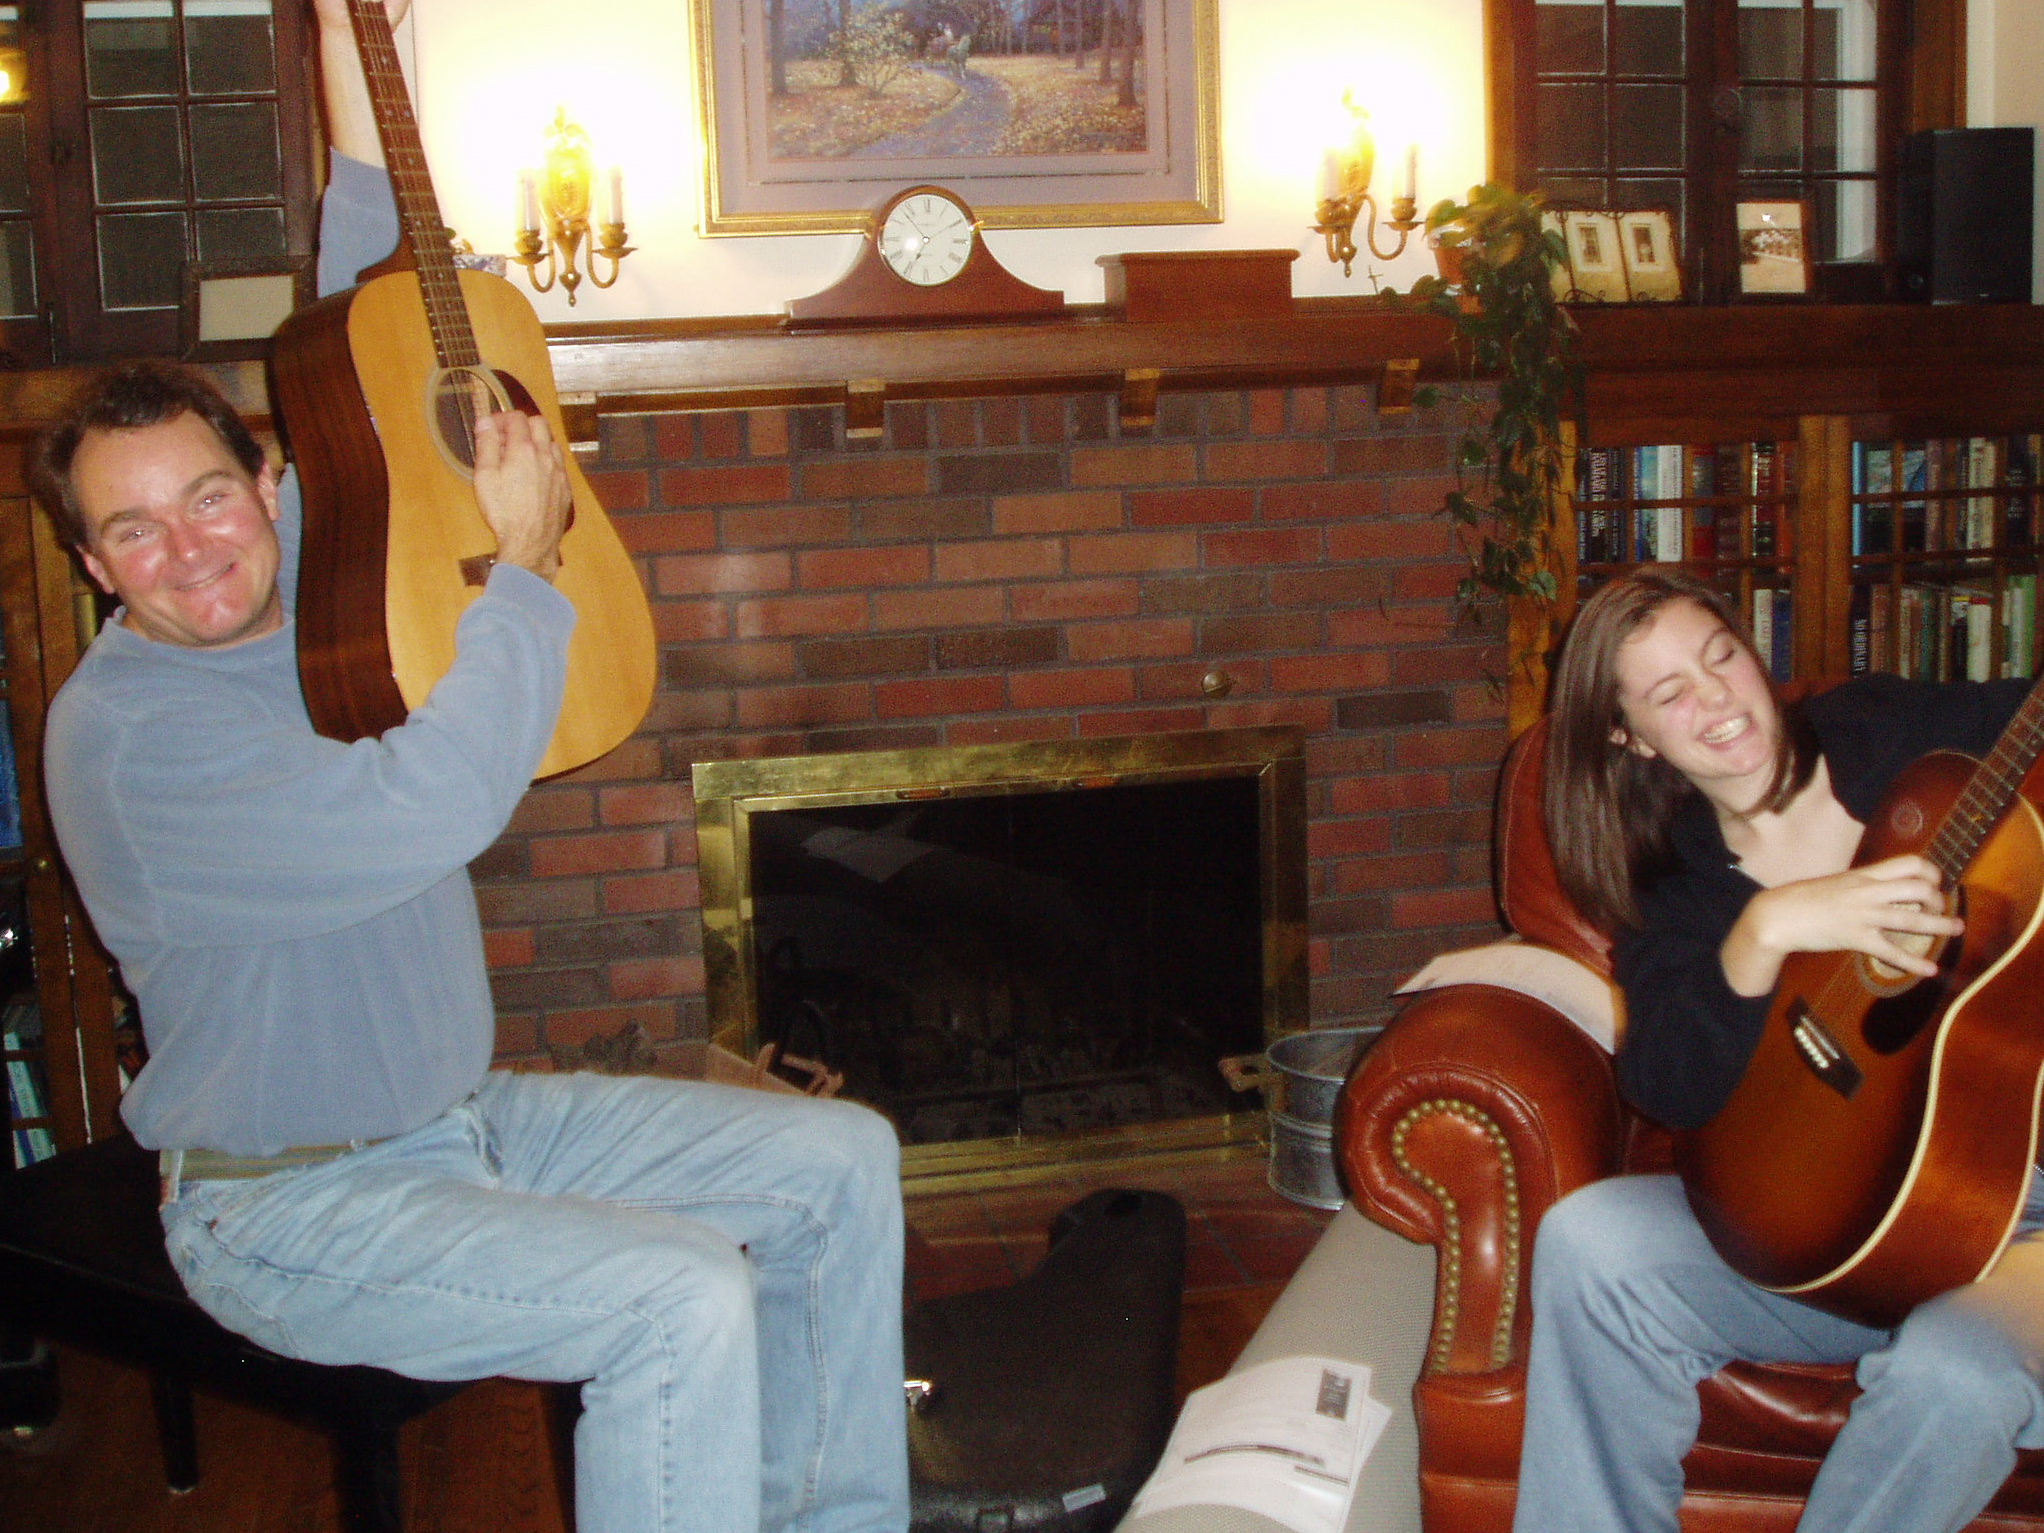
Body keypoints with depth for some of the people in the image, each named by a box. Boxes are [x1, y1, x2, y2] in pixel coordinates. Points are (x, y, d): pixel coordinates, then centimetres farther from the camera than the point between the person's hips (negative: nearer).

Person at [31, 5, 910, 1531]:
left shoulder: (308, 588, 4)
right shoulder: (124, 729, -20)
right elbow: (420, 810, -34)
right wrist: (523, 562, -23)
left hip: (464, 1117, 8)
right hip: (289, 1204, -8)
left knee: (843, 1160, 3)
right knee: (684, 1299, -29)